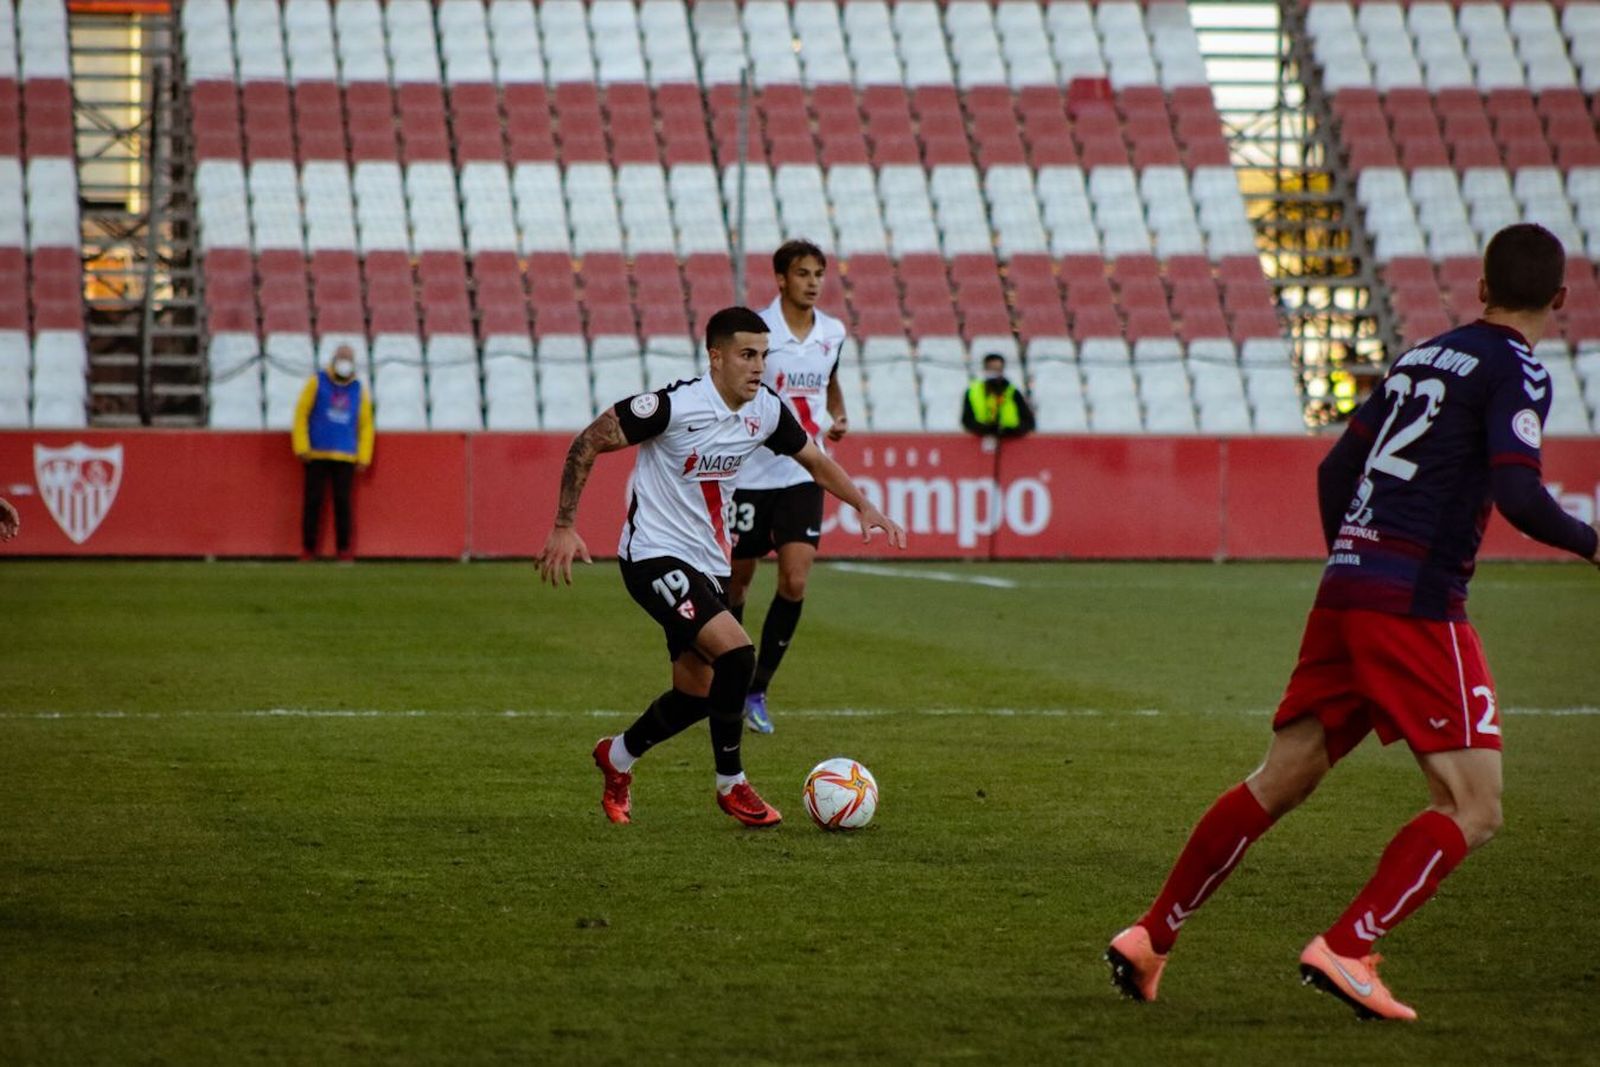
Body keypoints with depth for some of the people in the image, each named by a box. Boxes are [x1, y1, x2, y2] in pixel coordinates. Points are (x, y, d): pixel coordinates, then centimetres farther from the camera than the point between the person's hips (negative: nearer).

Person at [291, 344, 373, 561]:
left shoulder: (358, 389, 10)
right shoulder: (317, 382, 3)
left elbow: (366, 425, 14)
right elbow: (301, 414, 2)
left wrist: (363, 457, 6)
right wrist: (302, 448, -5)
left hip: (346, 457, 1)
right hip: (317, 455, -1)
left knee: (342, 502, -3)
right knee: (313, 502, -3)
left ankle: (344, 549, 0)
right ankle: (308, 547, 2)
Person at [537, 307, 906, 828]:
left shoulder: (767, 410, 0)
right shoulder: (674, 405, -21)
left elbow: (815, 459, 18)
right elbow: (587, 443, -15)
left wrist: (863, 506, 5)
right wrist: (564, 527, -17)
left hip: (708, 564, 8)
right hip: (655, 555, -8)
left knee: (698, 696, 8)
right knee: (736, 653, -23)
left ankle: (617, 758, 35)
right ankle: (731, 785, -6)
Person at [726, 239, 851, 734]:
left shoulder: (832, 333, 5)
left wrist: (840, 417, 6)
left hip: (803, 475, 3)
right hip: (751, 474, -3)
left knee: (795, 582, -10)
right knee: (736, 580, 7)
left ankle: (756, 692, 1)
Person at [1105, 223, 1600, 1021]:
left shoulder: (1421, 358, 19)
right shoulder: (1517, 372, -5)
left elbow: (1334, 472, 22)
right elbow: (1517, 493, -18)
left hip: (1345, 589, 8)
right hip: (1417, 604, -8)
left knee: (1277, 784, 15)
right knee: (1472, 810, -5)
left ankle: (1149, 939, 16)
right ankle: (1345, 951, -16)